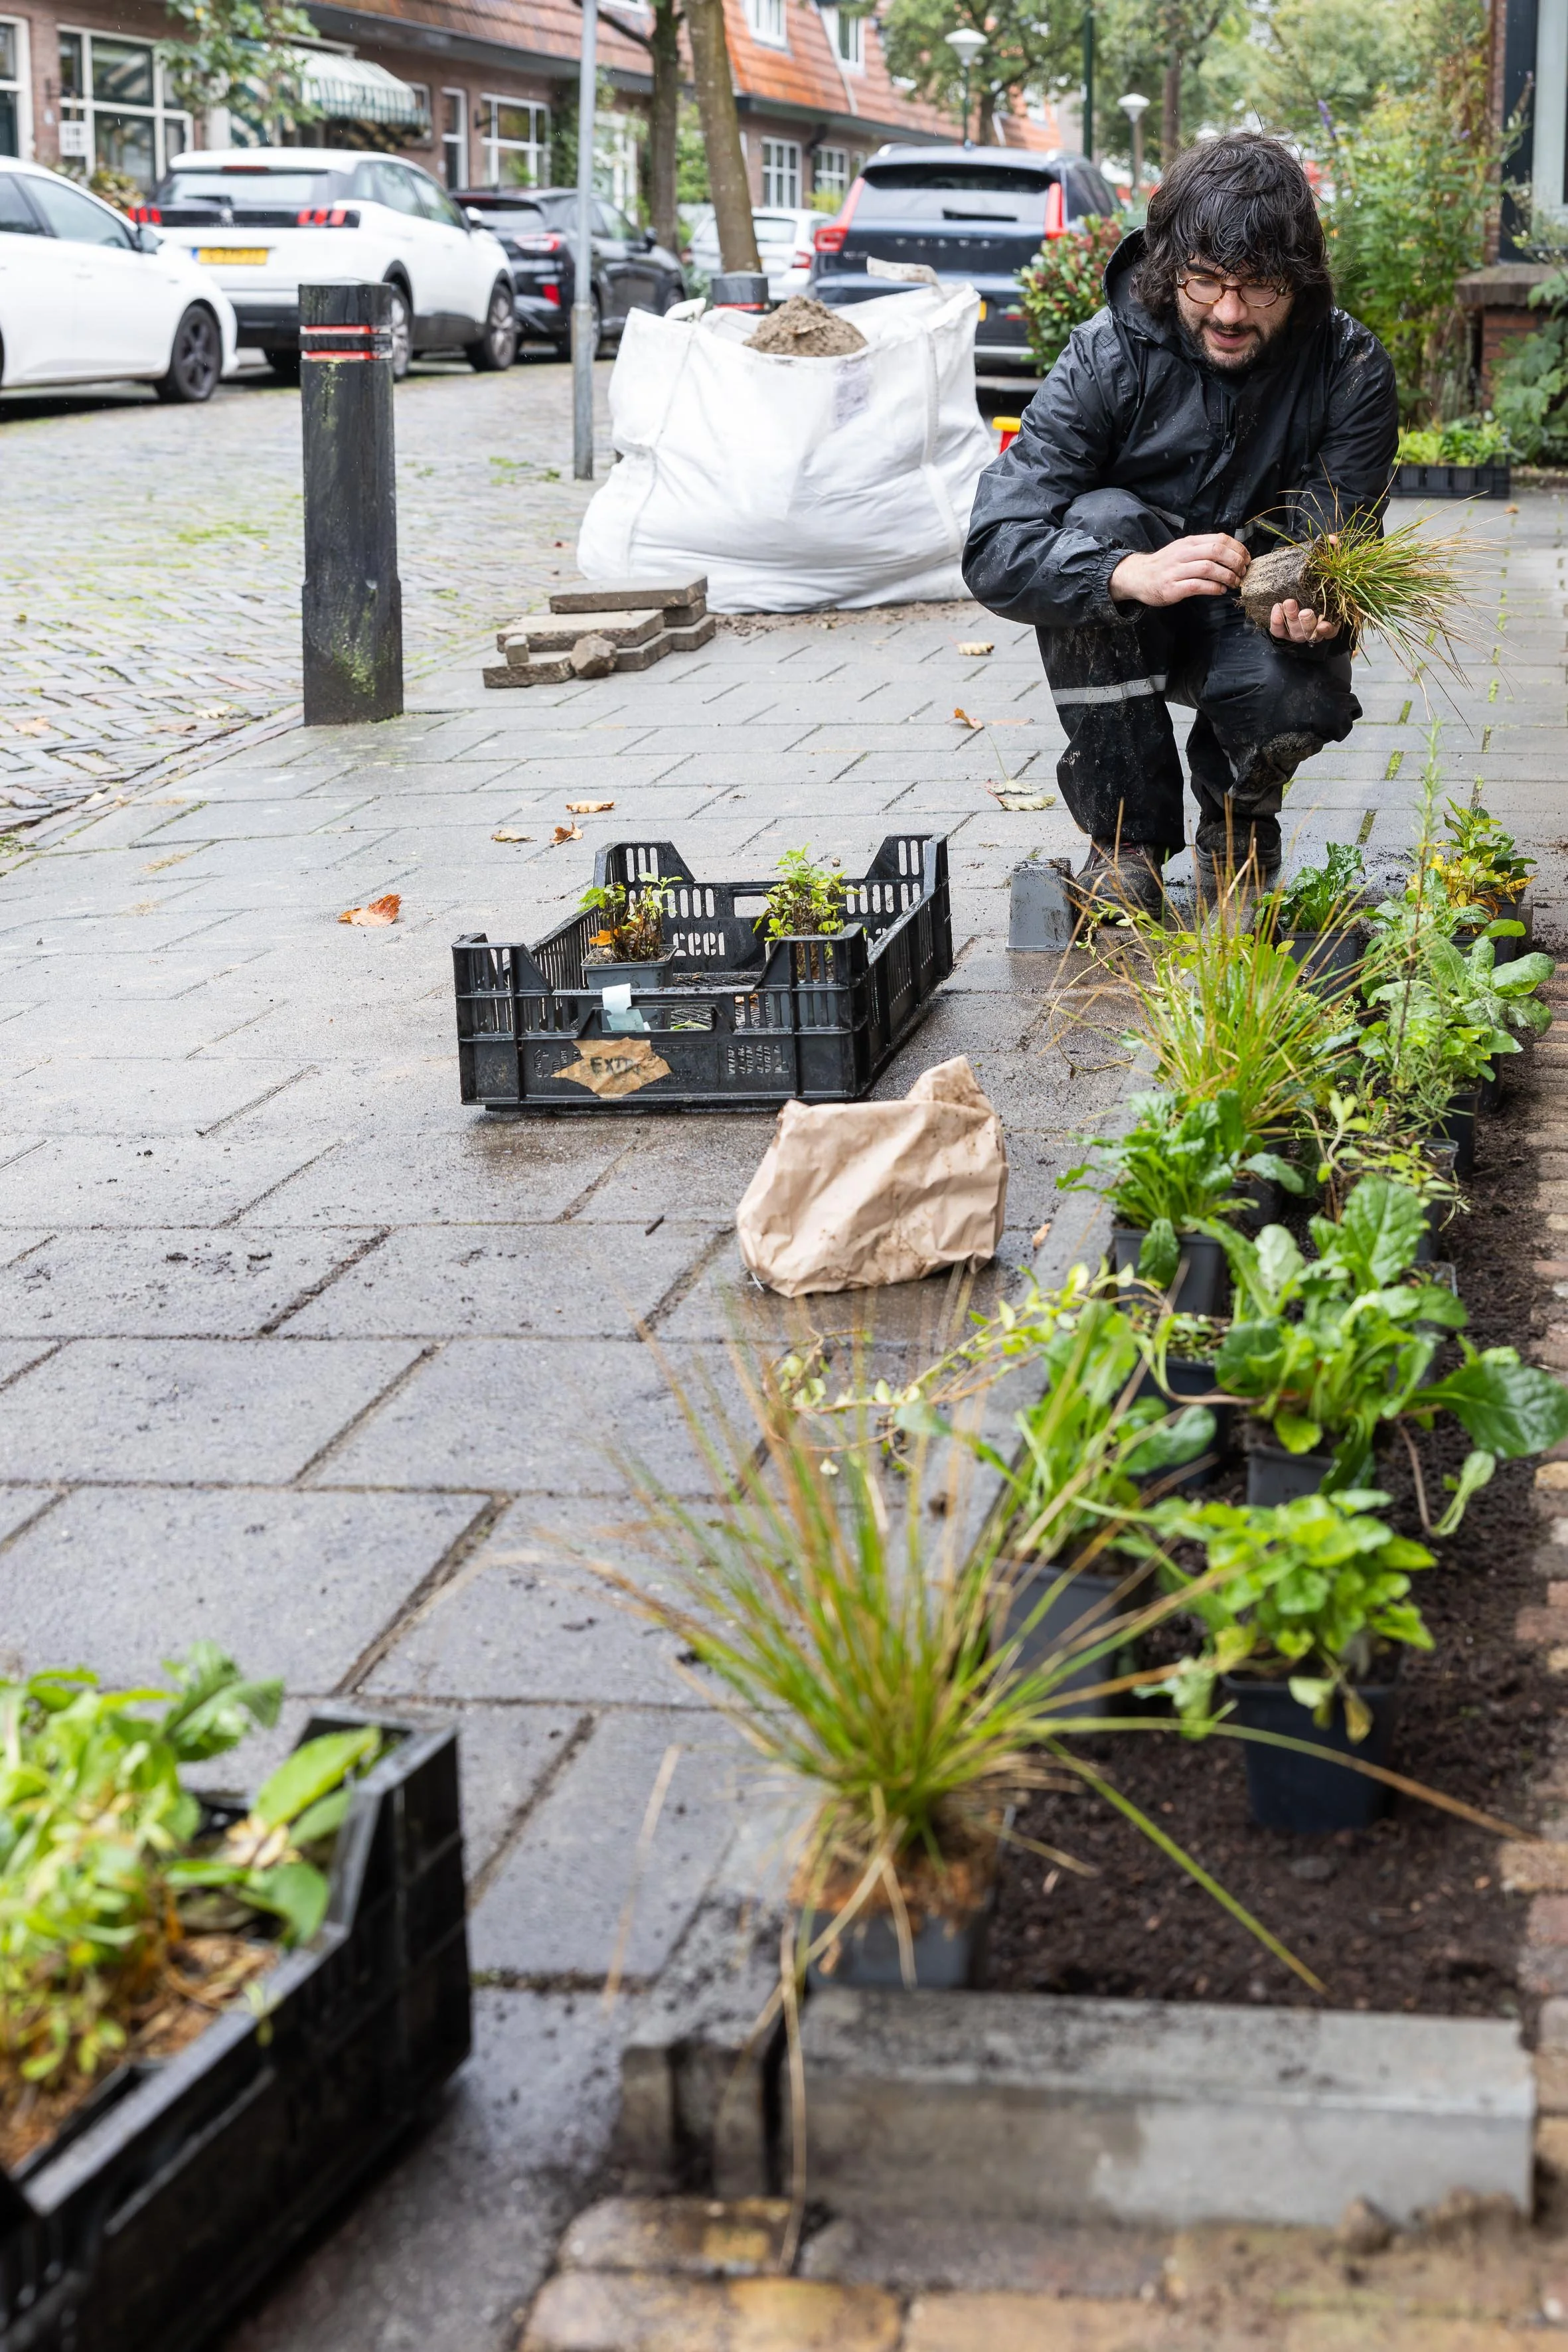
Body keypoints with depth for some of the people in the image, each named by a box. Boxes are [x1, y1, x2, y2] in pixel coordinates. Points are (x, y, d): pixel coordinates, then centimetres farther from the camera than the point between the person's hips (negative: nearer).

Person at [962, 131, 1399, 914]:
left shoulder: (1351, 369, -15)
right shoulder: (1107, 358, -19)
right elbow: (994, 549, -28)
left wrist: (1316, 606, -40)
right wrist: (1136, 573, -46)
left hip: (1261, 624, 0)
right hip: (1125, 638, 0)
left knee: (1298, 701, -34)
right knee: (1099, 519, -31)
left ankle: (1237, 808, 7)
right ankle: (1127, 839, -20)